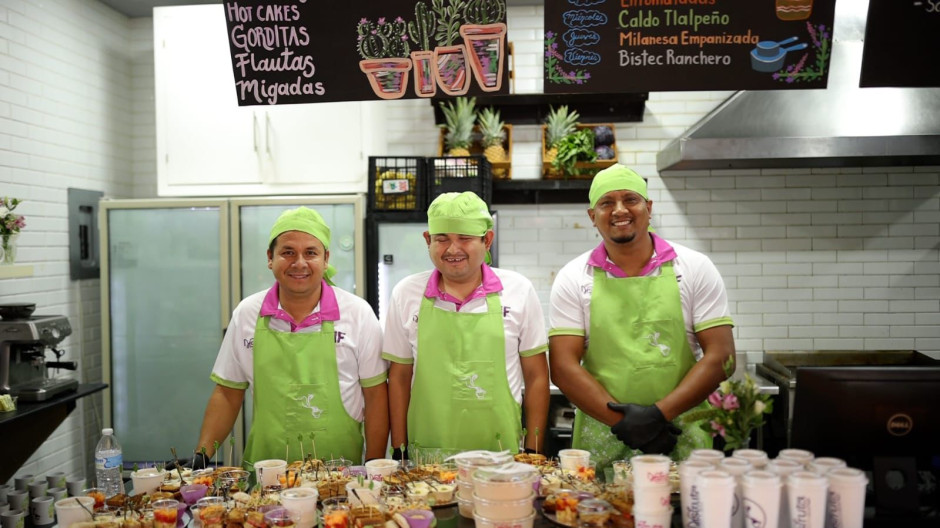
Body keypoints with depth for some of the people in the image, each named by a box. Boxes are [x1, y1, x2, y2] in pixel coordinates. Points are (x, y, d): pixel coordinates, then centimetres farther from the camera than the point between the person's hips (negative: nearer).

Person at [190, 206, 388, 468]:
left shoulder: (358, 313, -2)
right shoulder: (246, 314, 5)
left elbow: (375, 394, 1)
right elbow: (227, 393, 11)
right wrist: (201, 456, 2)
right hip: (265, 471, 2)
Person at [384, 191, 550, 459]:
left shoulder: (518, 290, -1)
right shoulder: (405, 294, 2)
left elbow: (536, 376, 3)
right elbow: (399, 378, 7)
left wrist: (534, 453, 0)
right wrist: (399, 451, 5)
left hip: (502, 454, 0)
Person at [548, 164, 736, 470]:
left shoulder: (695, 268, 2)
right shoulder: (573, 278, 2)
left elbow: (720, 356, -3)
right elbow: (563, 367, -4)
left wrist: (660, 413, -14)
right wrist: (621, 420, -15)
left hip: (682, 441, 0)